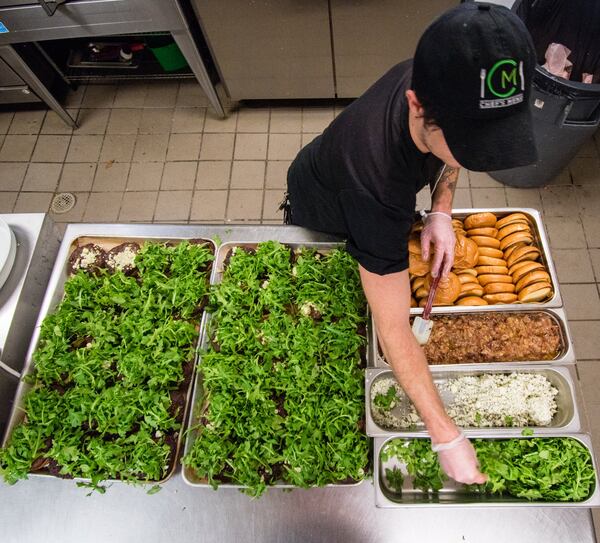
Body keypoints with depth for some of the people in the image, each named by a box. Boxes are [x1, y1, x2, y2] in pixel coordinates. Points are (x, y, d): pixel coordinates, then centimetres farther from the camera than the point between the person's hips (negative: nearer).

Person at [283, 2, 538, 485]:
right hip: (319, 221, -5)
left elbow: (444, 158, -6)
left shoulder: (444, 88, -34)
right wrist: (447, 437, -41)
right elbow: (393, 331, -47)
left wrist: (441, 212, -24)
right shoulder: (376, 181, -53)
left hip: (383, 209, 5)